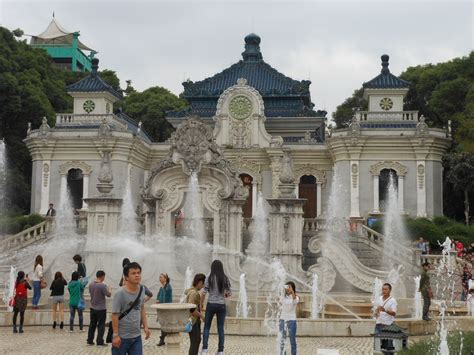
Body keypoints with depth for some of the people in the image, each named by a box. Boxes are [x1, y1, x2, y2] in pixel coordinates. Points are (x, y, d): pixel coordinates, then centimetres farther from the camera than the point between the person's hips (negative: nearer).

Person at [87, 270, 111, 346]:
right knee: (101, 325, 3)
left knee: (92, 325, 15)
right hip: (101, 309, -6)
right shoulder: (102, 286, -20)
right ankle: (99, 342, 4)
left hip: (93, 308, 6)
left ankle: (90, 340, 19)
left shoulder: (91, 285, 0)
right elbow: (108, 294, -15)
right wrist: (109, 290, 8)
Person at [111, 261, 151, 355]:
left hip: (136, 336, 6)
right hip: (122, 337, -5)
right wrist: (115, 335, -15)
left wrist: (145, 326, 10)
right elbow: (115, 315, -15)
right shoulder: (120, 293, -18)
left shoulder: (141, 289, 1)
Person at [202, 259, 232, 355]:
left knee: (206, 327, 8)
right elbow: (229, 293, 3)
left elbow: (204, 292, -9)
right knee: (221, 328, 8)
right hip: (222, 305, 2)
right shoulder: (225, 278, 1)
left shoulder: (209, 278, -6)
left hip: (211, 304, -2)